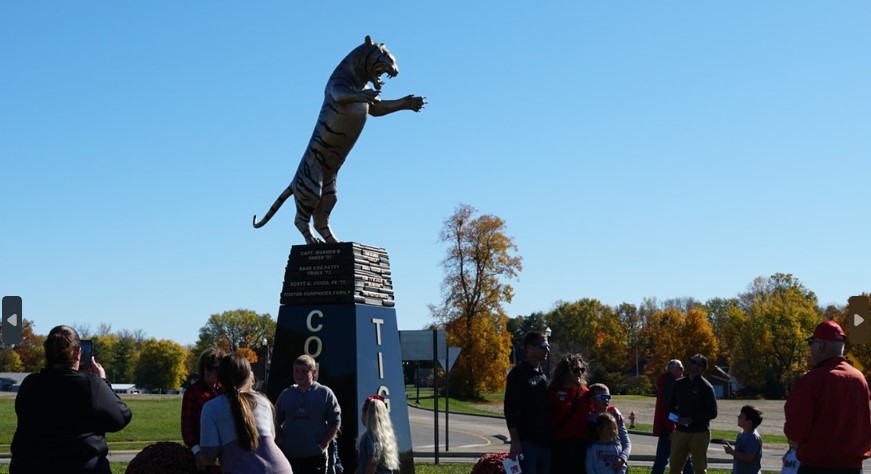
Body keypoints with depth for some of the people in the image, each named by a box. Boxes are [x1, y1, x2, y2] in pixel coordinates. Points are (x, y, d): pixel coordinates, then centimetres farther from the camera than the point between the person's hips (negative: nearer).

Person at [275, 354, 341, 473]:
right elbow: (276, 422, 13)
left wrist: (324, 443, -8)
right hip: (288, 456, 2)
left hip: (315, 456, -2)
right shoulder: (286, 394, 7)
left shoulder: (325, 393, -1)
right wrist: (281, 442, 1)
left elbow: (335, 422, 0)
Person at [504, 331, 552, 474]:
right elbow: (510, 410, -12)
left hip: (544, 440, 7)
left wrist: (550, 437, 15)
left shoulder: (543, 375, 16)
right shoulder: (518, 374, -8)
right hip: (526, 441, -7)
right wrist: (515, 441, -17)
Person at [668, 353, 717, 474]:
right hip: (680, 431, 5)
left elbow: (712, 413, -8)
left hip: (700, 433, -4)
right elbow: (671, 405, 18)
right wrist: (677, 416, -4)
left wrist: (692, 419, -17)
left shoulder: (706, 387, -7)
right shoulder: (678, 384, 8)